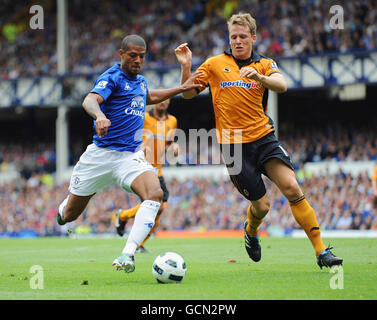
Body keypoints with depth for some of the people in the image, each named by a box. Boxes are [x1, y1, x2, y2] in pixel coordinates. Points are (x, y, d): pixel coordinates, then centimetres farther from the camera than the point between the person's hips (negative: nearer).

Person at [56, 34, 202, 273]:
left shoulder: (140, 81, 13)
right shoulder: (112, 78, -9)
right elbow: (90, 100, -29)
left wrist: (182, 88, 32)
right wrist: (99, 115, -51)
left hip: (131, 155, 4)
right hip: (101, 154, -4)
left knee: (155, 194, -27)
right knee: (69, 215, 7)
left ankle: (128, 254, -33)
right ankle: (64, 206, 47)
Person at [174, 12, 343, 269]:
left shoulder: (265, 64, 8)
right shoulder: (215, 64, 7)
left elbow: (281, 85, -12)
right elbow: (188, 94, 10)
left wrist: (259, 77, -32)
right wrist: (186, 67, -7)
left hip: (264, 137, 1)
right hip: (234, 145, -1)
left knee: (292, 188, -17)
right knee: (261, 205, -3)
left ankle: (321, 251, -12)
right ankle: (251, 231, 35)